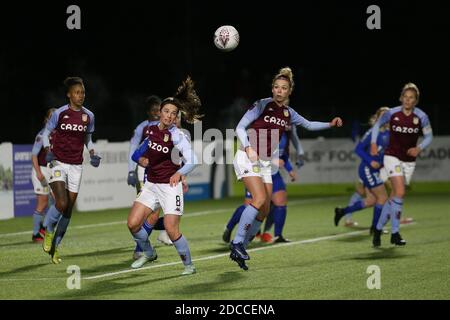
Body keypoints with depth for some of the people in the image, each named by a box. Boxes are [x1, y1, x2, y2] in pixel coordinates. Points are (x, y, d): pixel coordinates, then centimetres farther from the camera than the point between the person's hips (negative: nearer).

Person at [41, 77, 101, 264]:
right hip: (58, 163, -4)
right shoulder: (59, 113, -6)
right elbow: (46, 133, 5)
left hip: (76, 166, 4)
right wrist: (48, 151, -12)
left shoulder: (88, 116, 5)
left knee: (69, 209, 5)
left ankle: (55, 246, 19)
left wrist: (93, 154, -1)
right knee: (61, 203, -21)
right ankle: (48, 231, 7)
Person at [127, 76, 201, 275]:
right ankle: (148, 253, 24)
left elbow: (192, 161, -24)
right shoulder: (151, 130, 4)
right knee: (133, 223, -3)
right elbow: (140, 154, 24)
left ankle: (188, 264, 7)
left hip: (170, 186, -6)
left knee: (171, 230, -14)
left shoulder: (177, 135, -15)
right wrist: (141, 159, 6)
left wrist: (179, 173, -34)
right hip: (151, 185, 6)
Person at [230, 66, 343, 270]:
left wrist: (330, 124, 15)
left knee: (264, 211, 2)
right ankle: (237, 242, -19)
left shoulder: (288, 113, 10)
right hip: (247, 158, -7)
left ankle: (239, 250, 13)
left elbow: (308, 125, 27)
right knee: (260, 199, -24)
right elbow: (240, 127, -10)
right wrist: (248, 148, -24)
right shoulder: (262, 105, -8)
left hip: (265, 163, 7)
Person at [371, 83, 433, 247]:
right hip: (392, 157, -3)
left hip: (409, 161, 3)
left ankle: (378, 229, 23)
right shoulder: (392, 113, -10)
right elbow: (377, 125, 8)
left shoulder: (421, 117, -8)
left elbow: (429, 136, 4)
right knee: (400, 192, -19)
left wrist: (419, 148, -13)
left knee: (394, 197, 7)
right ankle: (395, 233, -12)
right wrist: (374, 144, -2)